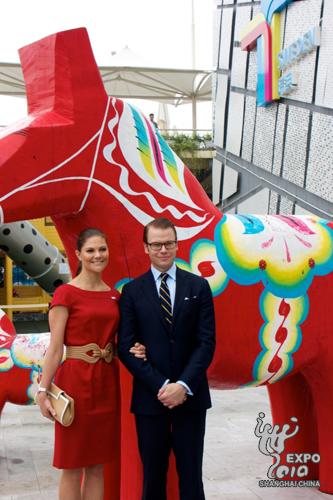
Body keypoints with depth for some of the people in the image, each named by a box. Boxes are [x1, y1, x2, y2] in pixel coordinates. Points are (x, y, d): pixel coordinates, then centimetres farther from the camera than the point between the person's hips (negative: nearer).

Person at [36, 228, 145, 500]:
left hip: (107, 382, 6)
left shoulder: (114, 295, 10)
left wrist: (132, 350, -2)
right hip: (76, 380, -5)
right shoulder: (66, 293, -7)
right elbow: (55, 348, -10)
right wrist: (43, 391, -15)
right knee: (71, 466, 4)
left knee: (97, 464, 12)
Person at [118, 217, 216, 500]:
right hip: (149, 397, 0)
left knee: (191, 474, 7)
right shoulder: (132, 291, 2)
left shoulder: (198, 286, 4)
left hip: (190, 395, 0)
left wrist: (183, 385, -13)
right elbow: (126, 347, -3)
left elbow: (207, 342, -2)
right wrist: (160, 386, -12)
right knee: (153, 476, 9)